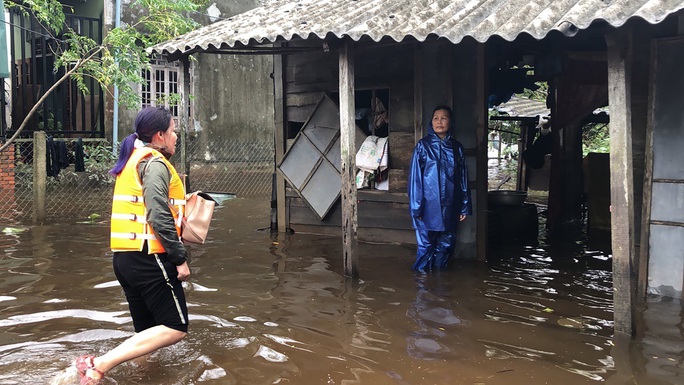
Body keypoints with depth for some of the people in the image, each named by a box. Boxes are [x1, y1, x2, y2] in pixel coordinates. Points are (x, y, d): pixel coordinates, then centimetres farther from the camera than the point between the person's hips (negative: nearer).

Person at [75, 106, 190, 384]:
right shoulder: (154, 163, -11)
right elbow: (159, 216, -20)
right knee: (175, 328, -7)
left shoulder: (133, 160, 19)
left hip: (125, 255, 10)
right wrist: (180, 259, -17)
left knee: (149, 330, 15)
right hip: (149, 257, -10)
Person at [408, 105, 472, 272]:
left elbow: (463, 178, 10)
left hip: (449, 207, 4)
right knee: (425, 245, 1)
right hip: (428, 206, -4)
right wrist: (416, 207, -10)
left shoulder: (456, 147, 6)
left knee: (445, 245, 11)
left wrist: (464, 207, 8)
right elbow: (415, 177, -6)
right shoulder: (423, 145, -4)